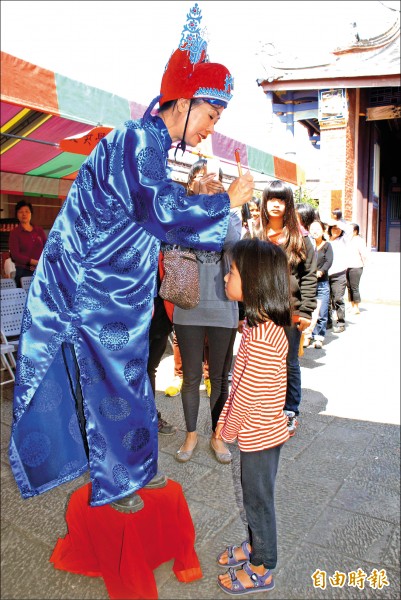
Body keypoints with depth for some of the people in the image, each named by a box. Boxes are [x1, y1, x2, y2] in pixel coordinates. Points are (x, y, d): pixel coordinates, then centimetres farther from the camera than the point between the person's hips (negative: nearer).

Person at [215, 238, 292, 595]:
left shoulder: (265, 336, -31)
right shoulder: (259, 324, -1)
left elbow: (249, 393, -26)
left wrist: (229, 430, -11)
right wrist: (226, 420, 10)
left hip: (260, 434, -8)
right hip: (258, 431, 8)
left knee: (258, 499, 12)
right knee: (254, 495, 25)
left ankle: (261, 570, 35)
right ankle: (255, 545, 48)